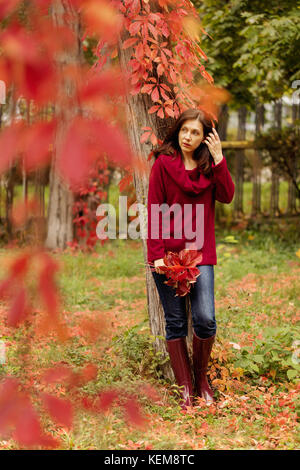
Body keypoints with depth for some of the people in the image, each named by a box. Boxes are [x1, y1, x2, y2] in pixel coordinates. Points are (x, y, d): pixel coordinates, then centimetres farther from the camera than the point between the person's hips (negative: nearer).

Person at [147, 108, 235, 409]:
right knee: (175, 323, 3)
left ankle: (201, 378, 15)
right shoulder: (163, 163, 0)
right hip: (168, 252, -2)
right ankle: (185, 387, 13)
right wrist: (157, 254, -11)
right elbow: (154, 211, -4)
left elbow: (226, 196, -5)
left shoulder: (209, 166, 11)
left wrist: (218, 159, -10)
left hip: (200, 253, 2)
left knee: (205, 319, -9)